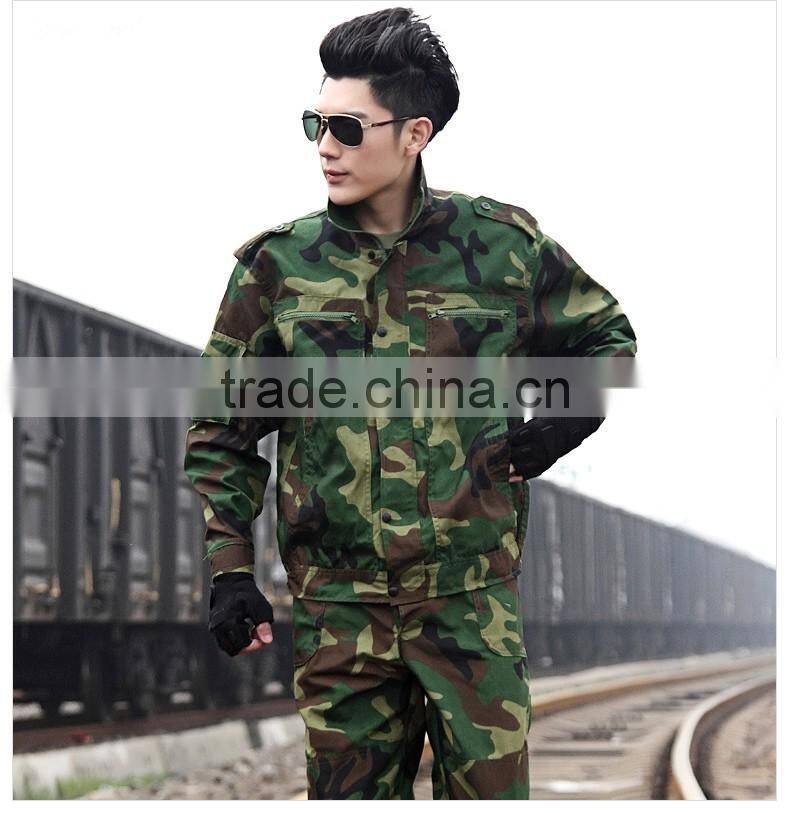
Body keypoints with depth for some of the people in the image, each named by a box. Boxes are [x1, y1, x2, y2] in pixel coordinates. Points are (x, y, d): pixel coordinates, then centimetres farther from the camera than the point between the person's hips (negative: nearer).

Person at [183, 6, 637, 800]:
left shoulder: (503, 243, 1)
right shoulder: (278, 264, 2)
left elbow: (606, 336, 18)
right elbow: (221, 428, 9)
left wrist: (563, 421, -1)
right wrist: (228, 570, 2)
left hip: (472, 597, -1)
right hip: (337, 606, 1)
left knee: (490, 787, 0)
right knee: (350, 791, 5)